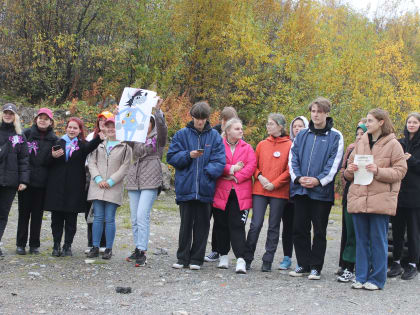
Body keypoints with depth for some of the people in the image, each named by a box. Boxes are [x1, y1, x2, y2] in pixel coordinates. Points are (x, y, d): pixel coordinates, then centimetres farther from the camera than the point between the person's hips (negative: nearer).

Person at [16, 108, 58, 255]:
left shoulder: (54, 139, 7)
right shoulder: (27, 133, 3)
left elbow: (51, 162, 8)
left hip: (42, 182, 1)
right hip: (25, 180, -1)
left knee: (37, 214, 5)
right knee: (24, 212, 3)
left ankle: (34, 245, 12)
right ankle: (20, 244, 11)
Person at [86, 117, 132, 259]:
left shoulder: (125, 146, 1)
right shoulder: (98, 144, 12)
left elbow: (125, 167, -4)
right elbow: (92, 162, 8)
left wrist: (110, 181, -10)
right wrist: (98, 179, -7)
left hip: (114, 188, -3)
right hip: (97, 186, 3)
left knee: (109, 219, -1)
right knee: (98, 217, 4)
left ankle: (108, 249, 7)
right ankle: (95, 247, 9)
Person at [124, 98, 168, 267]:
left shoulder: (157, 139, 4)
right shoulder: (135, 139, 20)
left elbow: (162, 126, -13)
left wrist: (158, 110, -22)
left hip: (150, 182, -6)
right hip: (134, 181, 6)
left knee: (142, 216, -15)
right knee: (134, 218, 7)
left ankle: (142, 252, -15)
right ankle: (137, 249, 15)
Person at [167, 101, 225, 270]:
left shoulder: (214, 136, 4)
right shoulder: (182, 134, 5)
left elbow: (219, 161, -2)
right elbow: (172, 157, 2)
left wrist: (207, 172, -15)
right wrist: (188, 155, -13)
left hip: (205, 188, 0)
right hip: (185, 187, 0)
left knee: (202, 224, 6)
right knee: (186, 224, 7)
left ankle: (196, 259, 15)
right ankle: (182, 258, 16)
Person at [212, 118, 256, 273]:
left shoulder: (247, 147, 11)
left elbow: (251, 166, -2)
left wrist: (236, 177, -12)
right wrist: (231, 169, -14)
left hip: (240, 193, 0)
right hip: (221, 191, 0)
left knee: (237, 225, -7)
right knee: (221, 224, 7)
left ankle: (240, 259, -11)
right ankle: (223, 256, 21)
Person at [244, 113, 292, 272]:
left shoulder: (289, 145, -1)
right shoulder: (262, 144, 10)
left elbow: (289, 170, -5)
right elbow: (254, 165, 14)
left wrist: (274, 184, -11)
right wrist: (260, 177, -5)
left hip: (279, 192, -2)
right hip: (260, 190, 2)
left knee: (274, 227, 5)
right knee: (256, 224, -4)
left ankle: (267, 261, 13)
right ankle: (247, 258, 7)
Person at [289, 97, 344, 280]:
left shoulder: (335, 136, 1)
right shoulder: (302, 135, 12)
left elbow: (334, 163, -6)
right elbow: (292, 158, 8)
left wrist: (319, 180, -16)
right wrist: (298, 178, -8)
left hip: (322, 191, -3)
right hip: (300, 190, 4)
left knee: (319, 231, 3)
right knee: (299, 229, 6)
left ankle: (315, 267, 11)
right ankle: (303, 264, 17)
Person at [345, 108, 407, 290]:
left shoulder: (393, 144, 0)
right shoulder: (361, 143, 15)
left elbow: (400, 171, -5)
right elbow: (348, 170, 20)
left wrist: (378, 171, -17)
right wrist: (350, 170, -4)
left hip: (380, 200, -5)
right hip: (358, 198, 5)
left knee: (378, 240, 0)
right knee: (361, 240, 9)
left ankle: (377, 279, 9)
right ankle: (361, 277, 16)